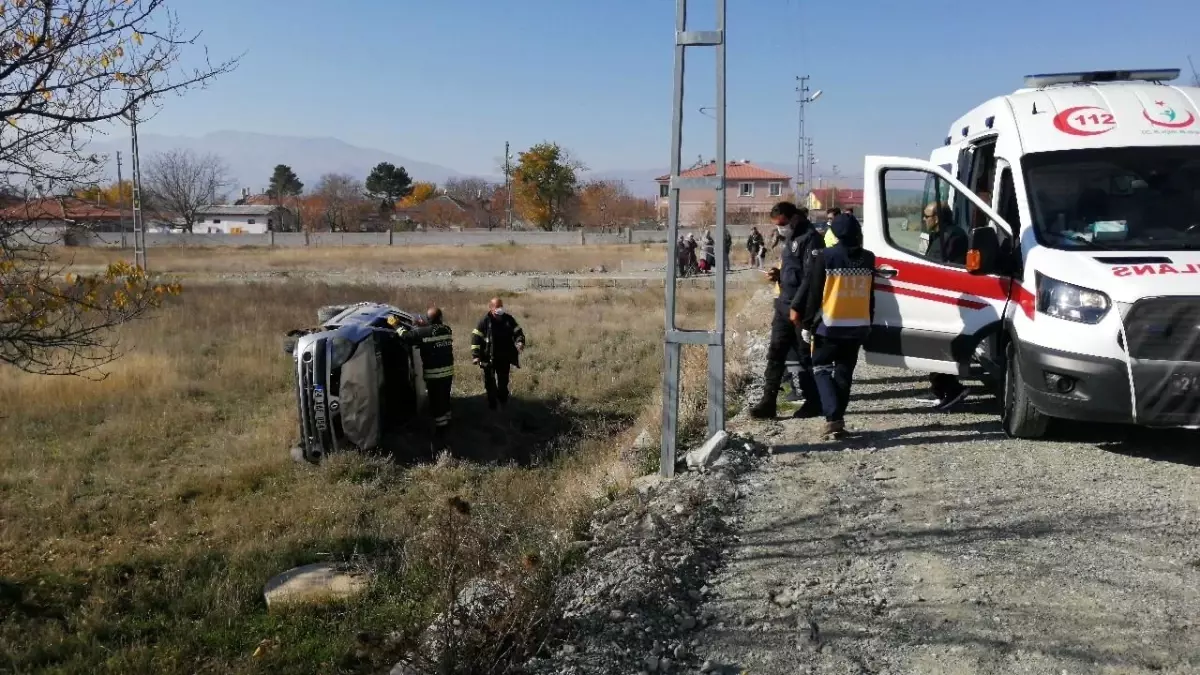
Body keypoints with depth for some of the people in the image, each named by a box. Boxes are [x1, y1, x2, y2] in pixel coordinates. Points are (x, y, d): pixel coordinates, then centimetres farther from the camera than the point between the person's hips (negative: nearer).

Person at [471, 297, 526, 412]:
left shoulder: (508, 319, -1)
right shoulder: (485, 321, -10)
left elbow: (517, 332, 4)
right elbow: (476, 338, -11)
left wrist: (520, 342, -19)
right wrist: (475, 355, -19)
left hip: (504, 358, 2)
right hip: (489, 358, -2)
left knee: (503, 382, 14)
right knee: (490, 383, 8)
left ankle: (503, 403, 33)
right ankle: (492, 404, 22)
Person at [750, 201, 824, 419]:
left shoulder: (810, 238, -13)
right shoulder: (791, 238, 16)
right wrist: (779, 274, 7)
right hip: (784, 305, 9)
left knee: (806, 356, 2)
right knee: (775, 352, 5)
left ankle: (813, 402, 15)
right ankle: (768, 402, 7)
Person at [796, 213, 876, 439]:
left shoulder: (826, 257, -10)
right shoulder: (868, 258, 4)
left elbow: (814, 293, -8)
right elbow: (870, 295, 11)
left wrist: (807, 323, 1)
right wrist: (868, 322, 21)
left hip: (829, 324, -4)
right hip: (858, 325, 4)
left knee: (822, 367, 6)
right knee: (844, 371, 14)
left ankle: (833, 417, -10)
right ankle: (838, 417, 15)